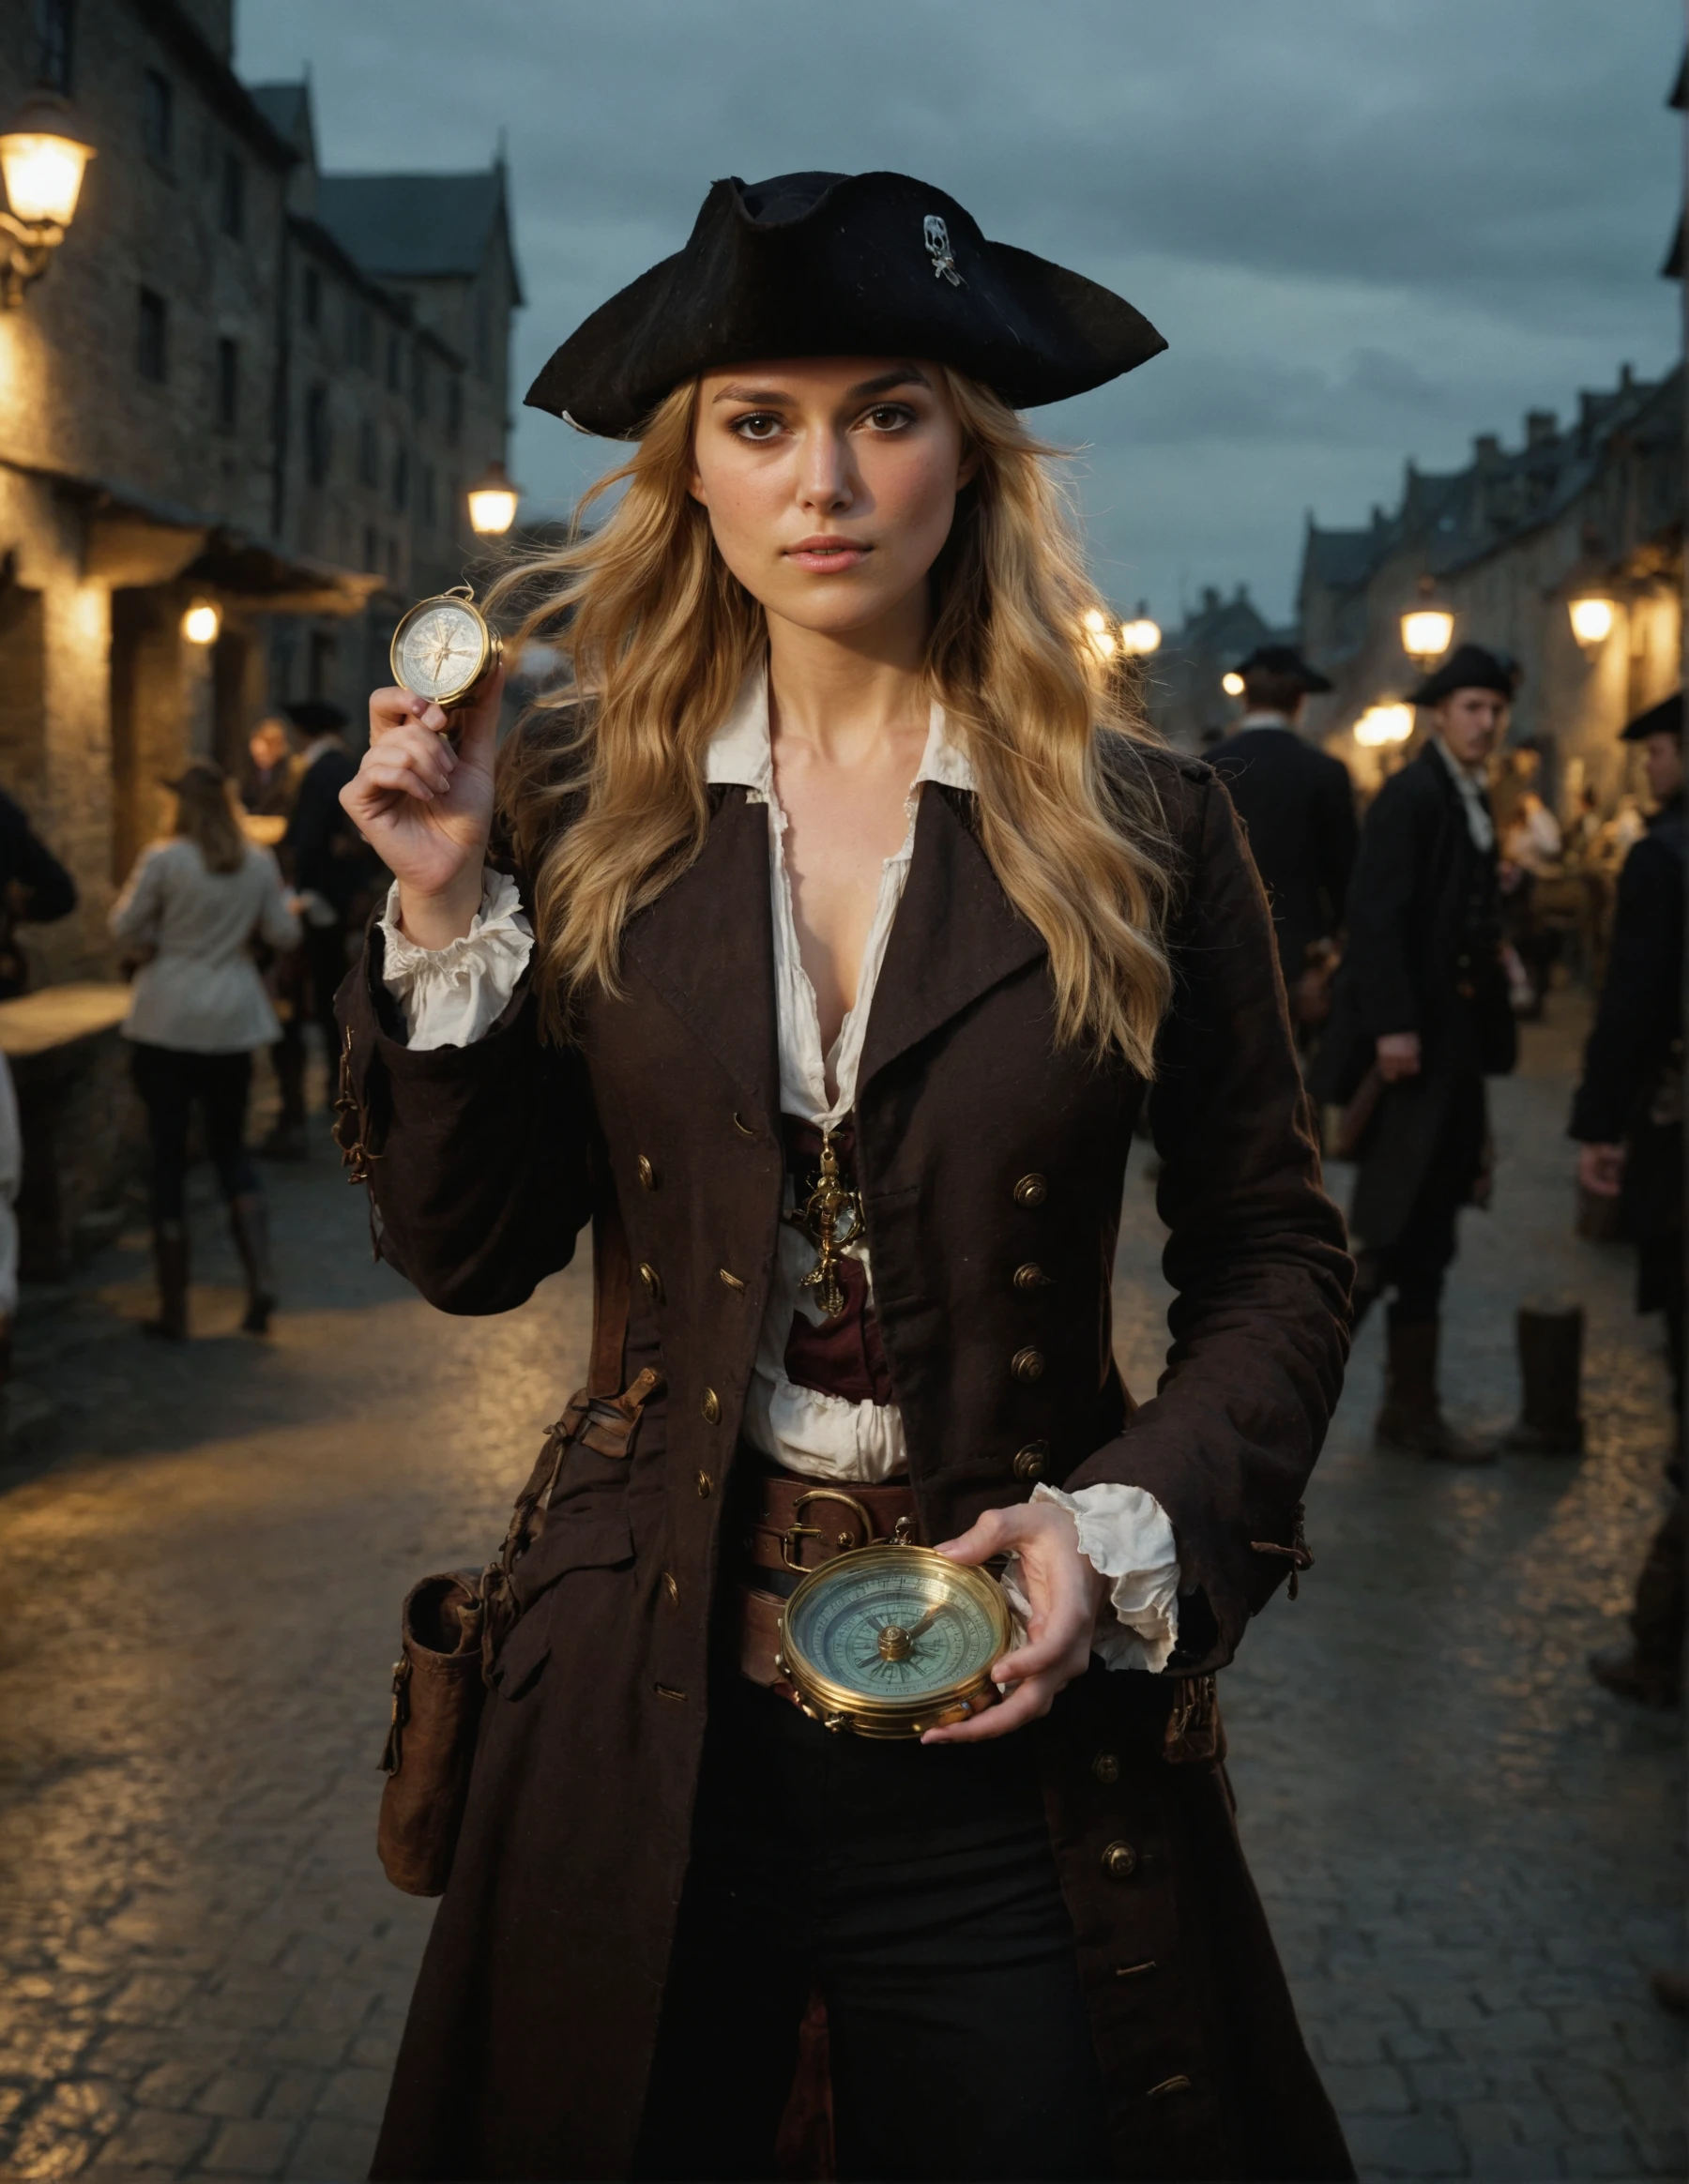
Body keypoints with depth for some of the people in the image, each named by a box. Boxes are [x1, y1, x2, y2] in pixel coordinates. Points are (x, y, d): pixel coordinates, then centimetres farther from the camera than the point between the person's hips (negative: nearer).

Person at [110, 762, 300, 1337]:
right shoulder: (259, 863, -1)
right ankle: (260, 1275, -2)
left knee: (168, 1155, 5)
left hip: (167, 1021, -3)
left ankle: (174, 1308, 9)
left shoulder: (162, 859, -12)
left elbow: (124, 927, -8)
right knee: (230, 1148, 17)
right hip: (233, 1020, 3)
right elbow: (283, 934, 5)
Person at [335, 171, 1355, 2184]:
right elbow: (471, 1256, 1)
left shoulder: (1140, 828, -4)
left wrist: (1126, 1528, -13)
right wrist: (447, 913, -10)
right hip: (651, 1714, 1)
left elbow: (1272, 1252, 2)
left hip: (1012, 1735, -1)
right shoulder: (585, 804, -1)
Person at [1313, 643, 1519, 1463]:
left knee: (1428, 1241, 12)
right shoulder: (1410, 795, -12)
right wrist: (1392, 1027, -24)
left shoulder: (1473, 803, 15)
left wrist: (1489, 1030, 10)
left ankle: (1411, 1410, 18)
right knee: (1382, 1235, -8)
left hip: (1452, 1047, 9)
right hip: (1409, 1044, -9)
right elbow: (1374, 915, -19)